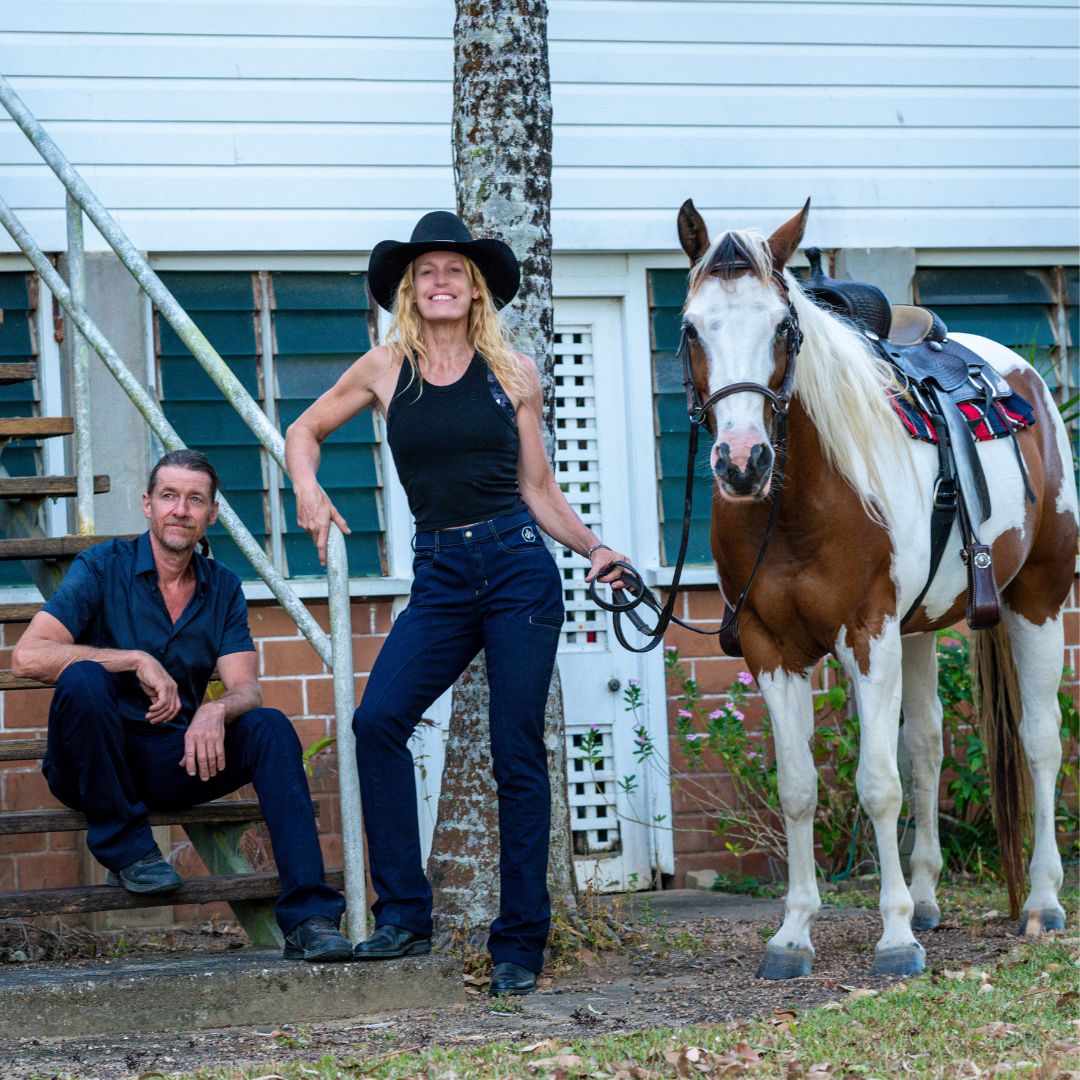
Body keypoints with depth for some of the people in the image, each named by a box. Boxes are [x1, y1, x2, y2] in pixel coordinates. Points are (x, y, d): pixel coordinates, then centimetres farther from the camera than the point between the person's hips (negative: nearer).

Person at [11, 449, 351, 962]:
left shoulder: (222, 588, 7)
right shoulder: (102, 568, -6)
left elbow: (247, 689, -4)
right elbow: (27, 656, -20)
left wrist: (217, 711, -29)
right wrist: (136, 660, -24)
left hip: (172, 761, 4)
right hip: (91, 766, -4)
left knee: (270, 728, -21)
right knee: (84, 676, -33)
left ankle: (309, 919, -27)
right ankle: (126, 848, -17)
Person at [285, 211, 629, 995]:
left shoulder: (513, 372, 5)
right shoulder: (387, 370, 7)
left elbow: (538, 488, 11)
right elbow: (305, 432, 20)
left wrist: (594, 548, -1)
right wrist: (308, 490, 2)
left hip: (519, 567, -1)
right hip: (439, 577, 1)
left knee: (517, 751, -2)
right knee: (379, 719, -18)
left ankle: (520, 943, 6)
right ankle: (404, 915, -8)